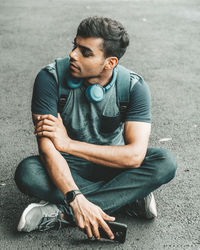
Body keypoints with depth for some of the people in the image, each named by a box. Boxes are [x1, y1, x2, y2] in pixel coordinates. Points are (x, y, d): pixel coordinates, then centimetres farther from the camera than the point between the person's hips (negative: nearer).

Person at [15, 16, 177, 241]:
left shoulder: (134, 87, -19)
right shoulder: (51, 79, -21)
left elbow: (135, 155, -27)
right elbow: (47, 148, -28)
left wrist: (68, 143, -29)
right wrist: (77, 199, -42)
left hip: (112, 165, 1)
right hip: (69, 166, 0)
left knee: (165, 163, -28)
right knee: (27, 173, -32)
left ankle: (61, 212, -29)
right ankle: (130, 198, -22)